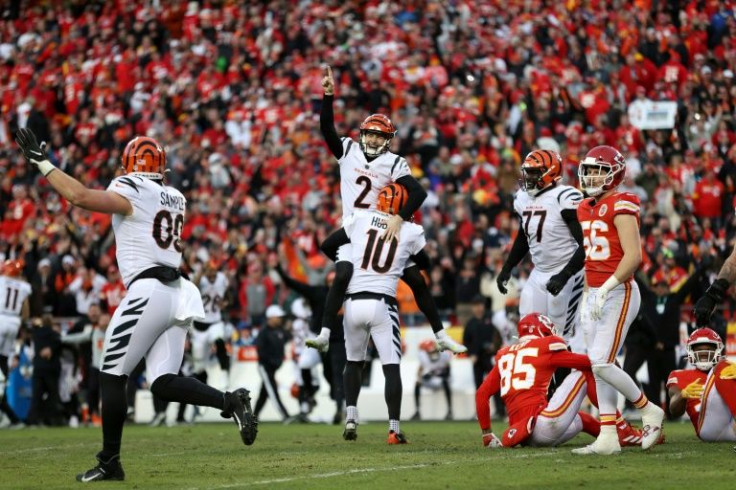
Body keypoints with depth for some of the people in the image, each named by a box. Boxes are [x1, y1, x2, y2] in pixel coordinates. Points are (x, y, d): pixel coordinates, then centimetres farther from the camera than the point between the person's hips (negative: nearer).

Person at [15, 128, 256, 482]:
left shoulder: (130, 191, -5)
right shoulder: (175, 199, 17)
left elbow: (80, 197, -17)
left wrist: (41, 162, -9)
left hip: (147, 292, -7)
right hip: (178, 293, 7)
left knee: (112, 376, 2)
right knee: (163, 383, 4)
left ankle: (110, 463, 4)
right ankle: (230, 401, -17)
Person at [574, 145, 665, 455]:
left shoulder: (621, 207, -13)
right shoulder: (586, 209, 14)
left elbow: (633, 256, -21)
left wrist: (605, 289, -24)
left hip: (618, 293, -9)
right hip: (595, 296, 9)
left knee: (601, 364, -14)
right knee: (600, 369, 6)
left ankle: (649, 411, 5)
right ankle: (608, 437, 9)